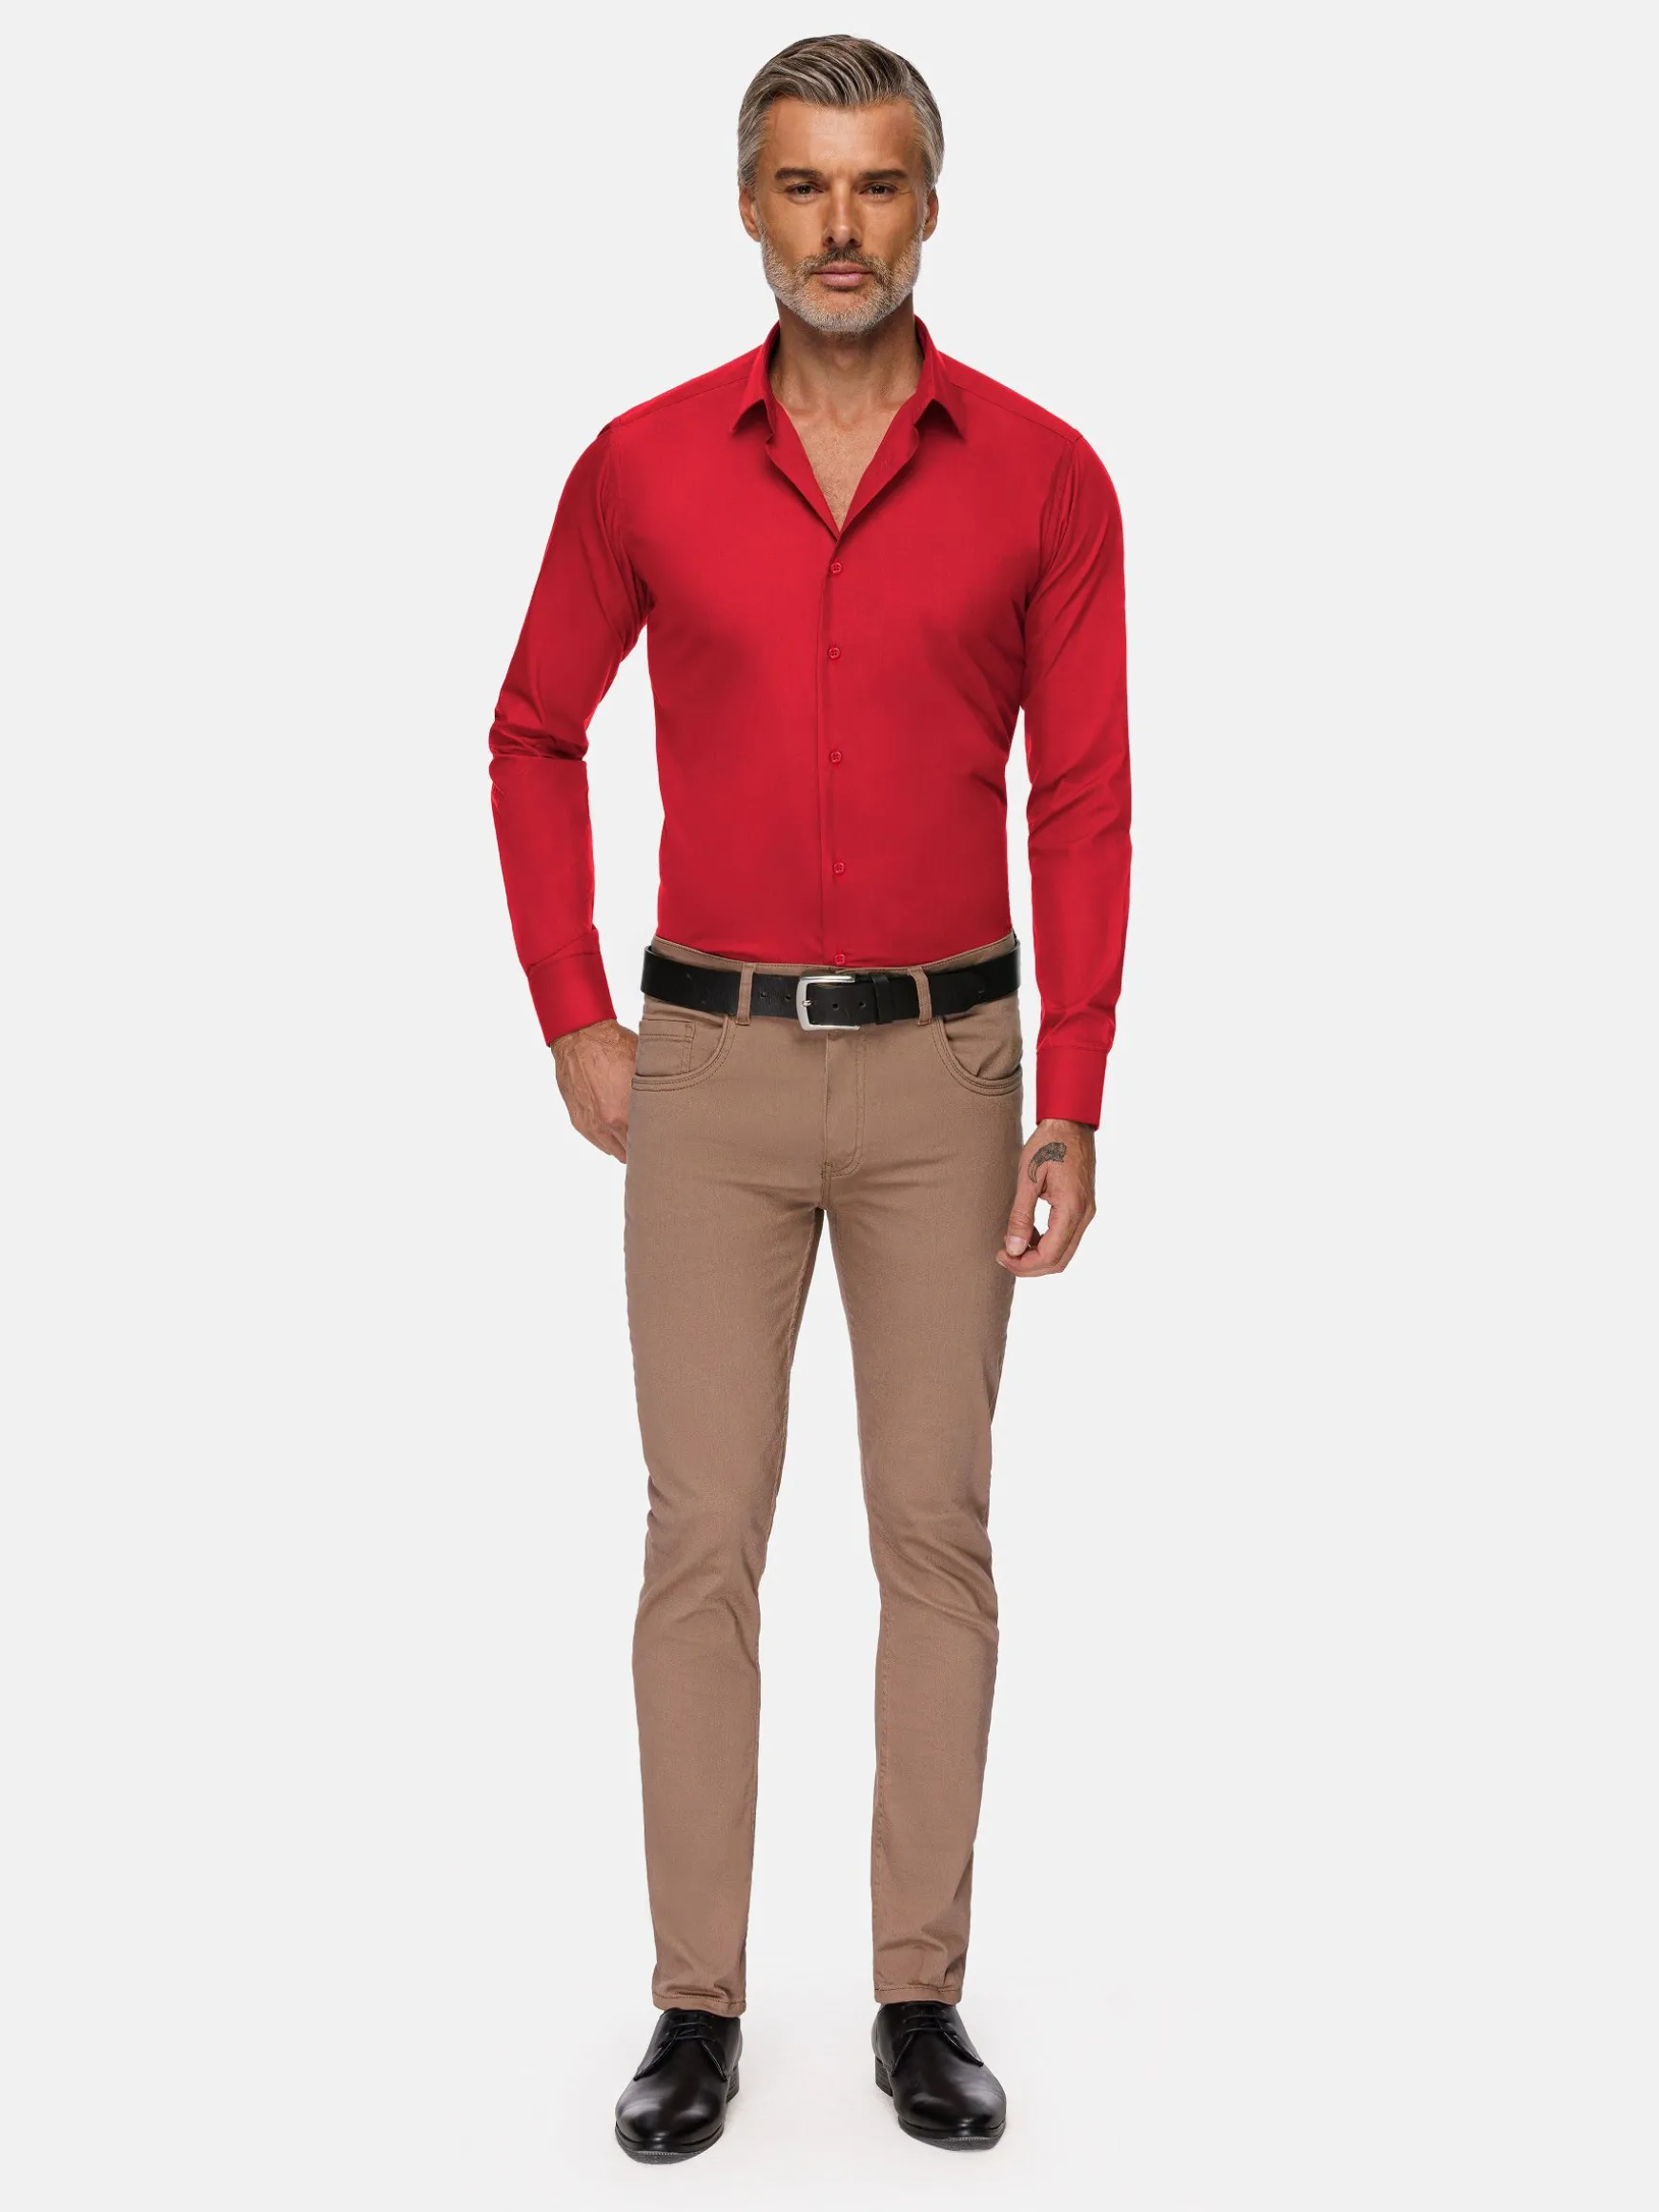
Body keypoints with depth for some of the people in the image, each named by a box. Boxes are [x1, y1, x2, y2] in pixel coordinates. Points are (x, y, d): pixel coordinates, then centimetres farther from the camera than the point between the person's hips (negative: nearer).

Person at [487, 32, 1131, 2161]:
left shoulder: (1042, 475, -2)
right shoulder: (644, 465, -1)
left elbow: (1083, 803, -1)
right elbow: (535, 740, 11)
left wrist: (1073, 1108, -6)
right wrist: (573, 1018, 4)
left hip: (943, 1066, 0)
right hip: (709, 1066, 0)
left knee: (936, 1531, 6)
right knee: (702, 1534, 2)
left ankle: (920, 1995, 19)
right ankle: (697, 2005, 14)